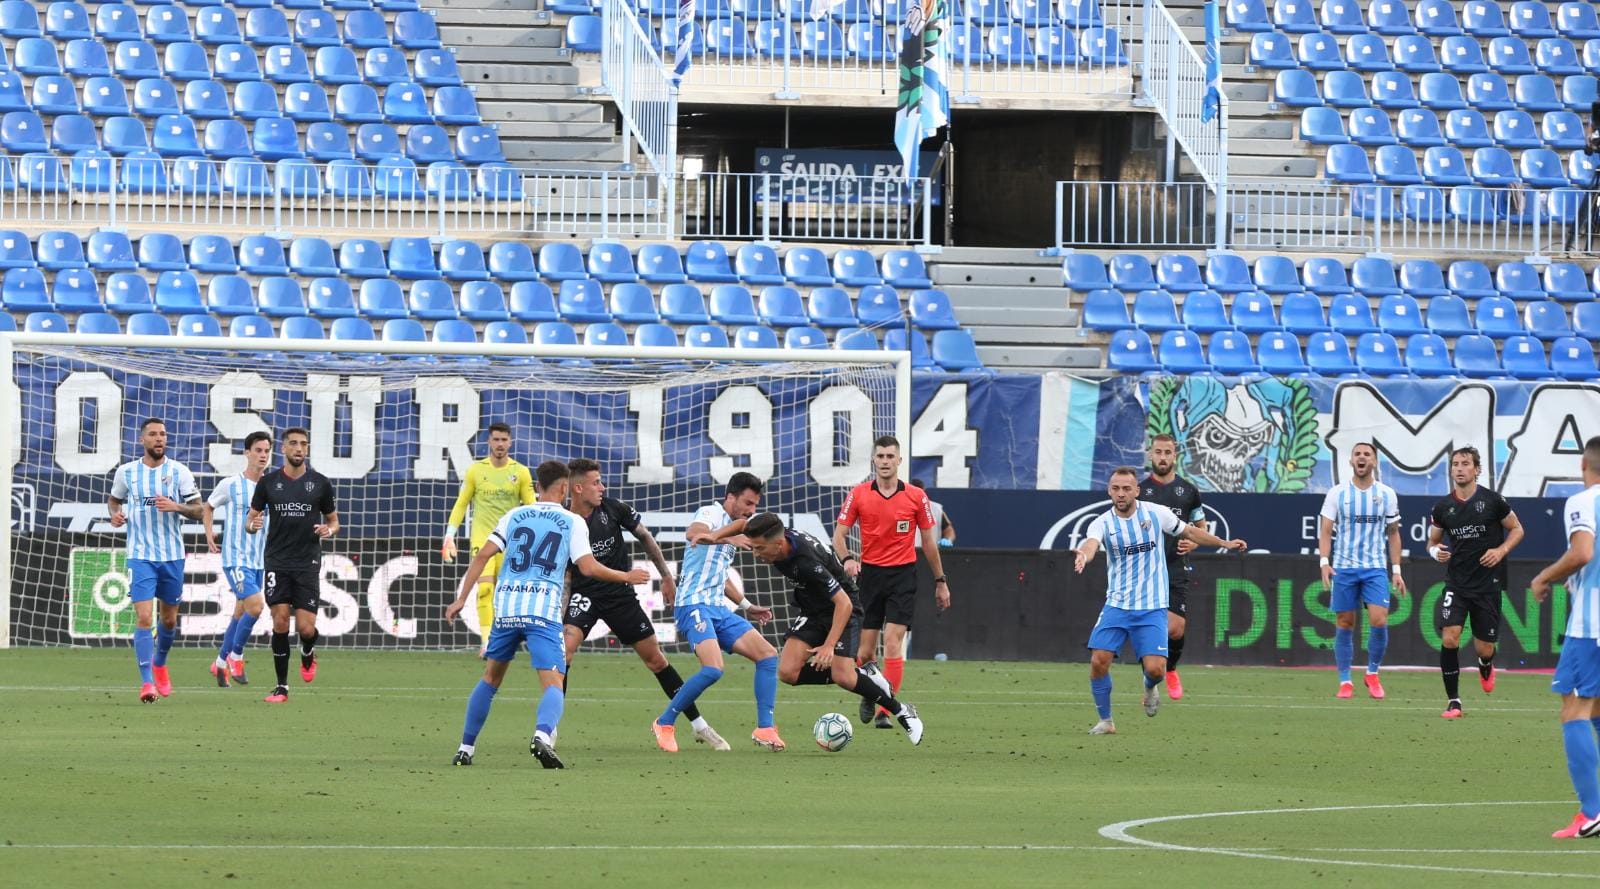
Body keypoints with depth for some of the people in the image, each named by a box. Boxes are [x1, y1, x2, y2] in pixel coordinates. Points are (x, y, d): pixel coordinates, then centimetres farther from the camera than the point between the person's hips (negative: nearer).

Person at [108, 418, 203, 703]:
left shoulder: (179, 472, -1)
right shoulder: (126, 472, 1)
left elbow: (197, 510, 0)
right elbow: (114, 499, 18)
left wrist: (176, 507, -20)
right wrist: (115, 514, -4)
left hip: (172, 556, 1)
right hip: (140, 556, -1)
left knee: (169, 619, 13)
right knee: (143, 617, -15)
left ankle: (159, 664, 40)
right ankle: (146, 682, -14)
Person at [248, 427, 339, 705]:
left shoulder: (320, 483, 3)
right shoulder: (268, 482, 3)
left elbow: (333, 520, 12)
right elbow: (252, 518, 10)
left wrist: (329, 530, -11)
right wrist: (252, 524, -14)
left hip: (307, 563, 0)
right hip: (277, 562, 0)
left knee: (306, 627, -7)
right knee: (280, 621, -8)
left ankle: (308, 654, 30)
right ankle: (282, 686, 1)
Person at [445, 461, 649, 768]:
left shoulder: (515, 516, 14)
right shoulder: (573, 522, 5)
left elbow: (483, 555, 6)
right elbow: (588, 568, -2)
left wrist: (461, 599, 9)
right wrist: (627, 577, 13)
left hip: (506, 606, 3)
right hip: (543, 610, -3)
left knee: (491, 678, 21)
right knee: (553, 685, -7)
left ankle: (466, 749, 19)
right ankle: (542, 735, -38)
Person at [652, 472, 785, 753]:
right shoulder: (711, 514, -5)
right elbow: (693, 533, -32)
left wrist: (747, 606, 37)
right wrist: (727, 538, -47)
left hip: (719, 611, 9)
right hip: (695, 605, -9)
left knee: (768, 655, 0)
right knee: (713, 669, -26)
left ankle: (764, 729, 2)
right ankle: (664, 724, -10)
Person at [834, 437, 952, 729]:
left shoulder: (916, 496, 1)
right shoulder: (858, 495, 1)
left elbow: (929, 541, 9)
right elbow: (839, 534, 2)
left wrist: (940, 581, 10)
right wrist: (847, 558, -20)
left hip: (903, 575, -1)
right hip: (870, 572, 1)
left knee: (893, 643, -13)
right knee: (866, 649, 2)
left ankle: (885, 711, -12)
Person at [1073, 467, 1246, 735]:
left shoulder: (1156, 514, -3)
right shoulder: (1102, 523, -6)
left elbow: (1189, 532, 14)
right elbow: (1091, 543, -29)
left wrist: (1224, 543, 12)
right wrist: (1083, 555, -53)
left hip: (1152, 607, -1)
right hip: (1117, 604, 1)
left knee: (1155, 668, -13)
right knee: (1098, 661, -13)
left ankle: (1151, 688, 26)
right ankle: (1105, 721, 7)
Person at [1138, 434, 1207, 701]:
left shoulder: (1188, 491, 8)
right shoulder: (1139, 490, 4)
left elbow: (1201, 528, 17)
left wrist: (1192, 543, -3)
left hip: (1176, 571, 1)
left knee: (1175, 629, -8)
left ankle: (1170, 669, 22)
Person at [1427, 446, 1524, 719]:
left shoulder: (1492, 501, -5)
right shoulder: (1443, 507, 2)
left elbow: (1517, 529, 6)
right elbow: (1433, 540, 15)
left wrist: (1501, 551, -12)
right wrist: (1435, 551, -9)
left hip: (1487, 583, -1)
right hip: (1456, 583, 1)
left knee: (1484, 648, 4)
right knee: (1449, 637, -18)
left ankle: (1485, 666, 44)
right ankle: (1453, 701, -7)